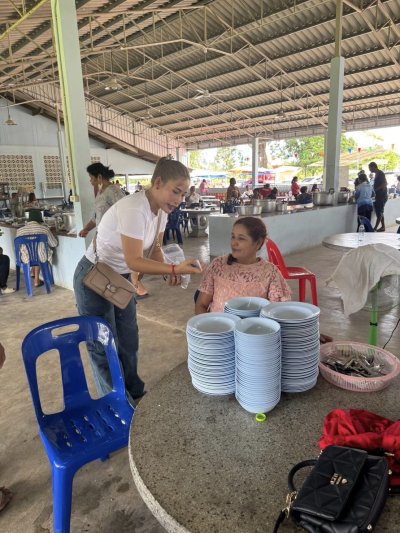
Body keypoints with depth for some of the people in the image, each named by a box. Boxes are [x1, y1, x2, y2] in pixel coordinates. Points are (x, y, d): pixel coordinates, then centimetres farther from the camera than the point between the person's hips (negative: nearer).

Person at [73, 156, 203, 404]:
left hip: (120, 278, 8)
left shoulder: (161, 209, -5)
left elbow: (155, 248, 2)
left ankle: (134, 394, 37)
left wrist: (169, 270, -16)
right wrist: (175, 268, -39)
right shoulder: (134, 209, -31)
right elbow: (134, 261, -31)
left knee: (129, 341, 18)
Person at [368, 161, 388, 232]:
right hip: (379, 196, 10)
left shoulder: (380, 173, -14)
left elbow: (385, 184, -23)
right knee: (380, 212, 13)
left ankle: (375, 228, -8)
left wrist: (375, 189, -21)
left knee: (379, 213, -8)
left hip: (382, 196, -10)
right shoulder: (377, 174, 15)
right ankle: (382, 227, 20)